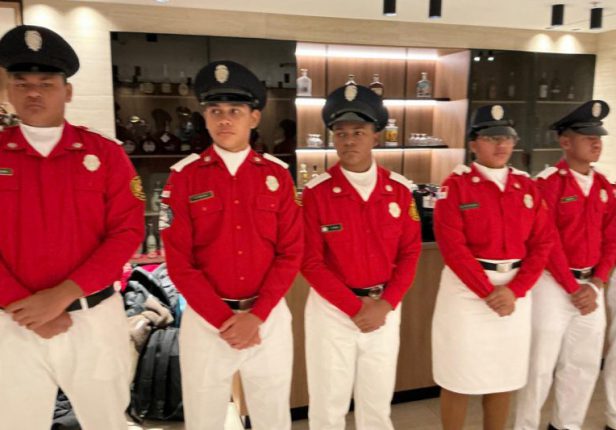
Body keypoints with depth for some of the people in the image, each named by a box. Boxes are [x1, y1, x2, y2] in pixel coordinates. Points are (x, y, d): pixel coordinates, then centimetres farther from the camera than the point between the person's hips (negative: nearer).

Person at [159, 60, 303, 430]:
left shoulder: (277, 175, 0)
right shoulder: (184, 177, -5)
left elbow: (291, 253, -3)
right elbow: (179, 262, -7)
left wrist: (257, 315, -12)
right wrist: (224, 319, -12)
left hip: (270, 317, 1)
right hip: (205, 320, -1)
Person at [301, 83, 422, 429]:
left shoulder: (399, 189, -1)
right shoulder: (316, 192, -10)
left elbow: (410, 252, 1)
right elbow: (311, 262, -11)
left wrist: (384, 304, -10)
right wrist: (355, 307, -14)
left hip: (385, 309, 3)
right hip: (332, 311, -2)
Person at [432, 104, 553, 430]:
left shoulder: (527, 186, 7)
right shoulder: (456, 185, -7)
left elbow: (541, 244, 2)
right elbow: (452, 247, -14)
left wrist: (514, 290, -10)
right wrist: (488, 293, -16)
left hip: (516, 290, 5)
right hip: (467, 289, -4)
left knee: (506, 378, 16)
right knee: (459, 379, 6)